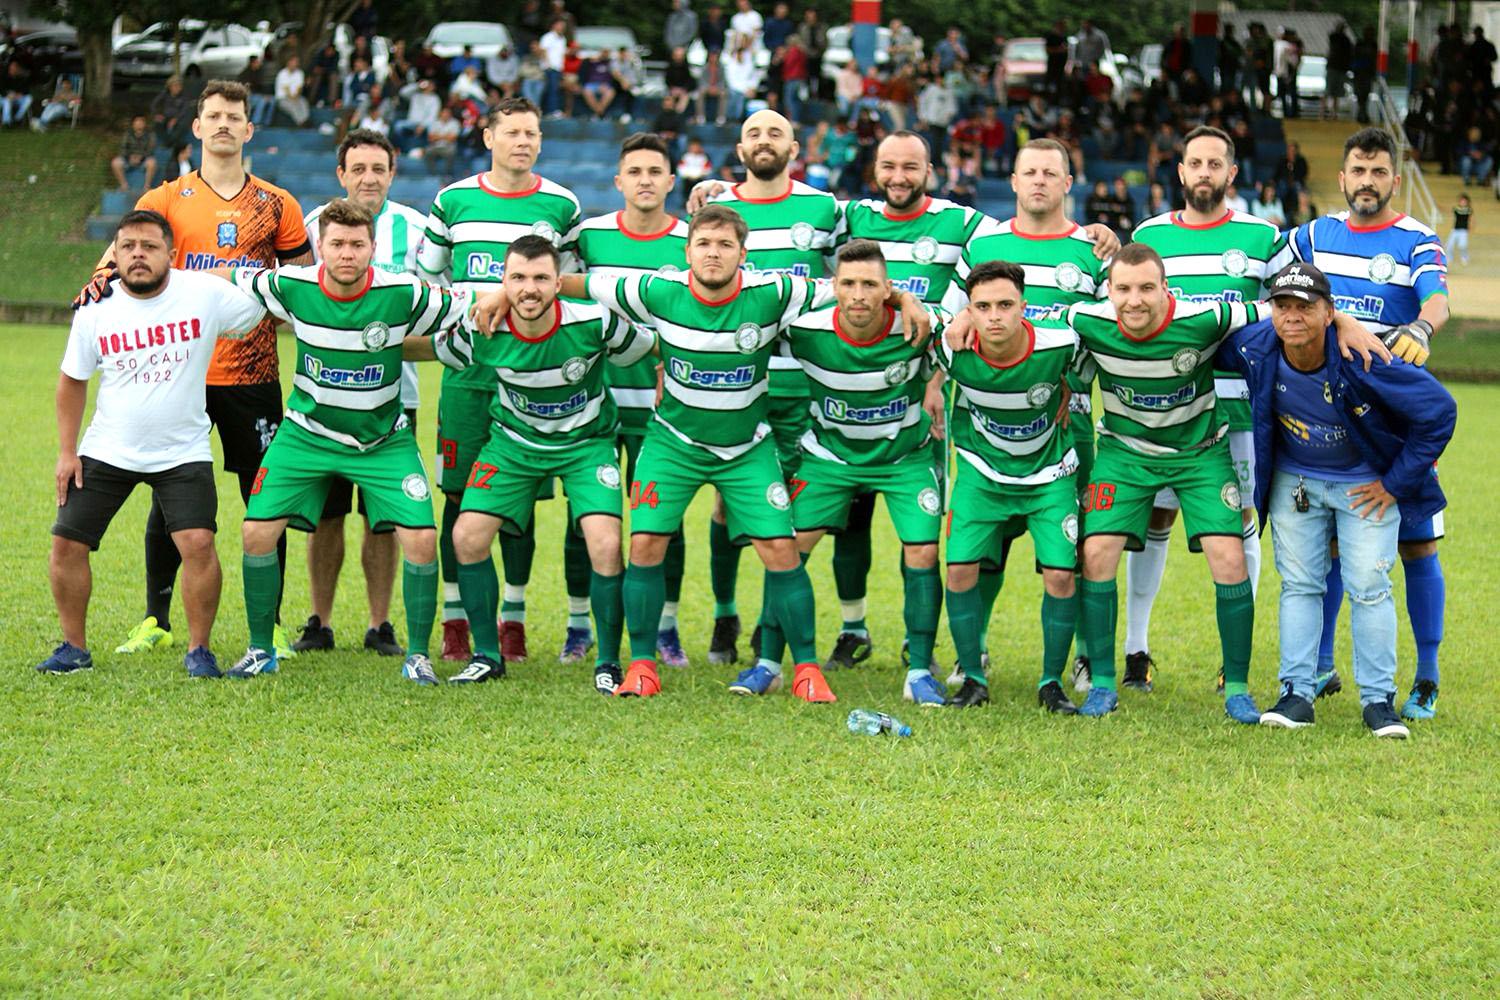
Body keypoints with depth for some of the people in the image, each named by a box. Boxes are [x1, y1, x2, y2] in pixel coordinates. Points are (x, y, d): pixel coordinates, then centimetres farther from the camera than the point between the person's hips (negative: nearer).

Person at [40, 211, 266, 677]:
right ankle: (74, 648, 17)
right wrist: (67, 450, 6)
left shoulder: (205, 294, -11)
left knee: (198, 543, -19)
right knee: (66, 545, -2)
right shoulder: (95, 310, -5)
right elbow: (72, 381, 8)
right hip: (107, 452, 2)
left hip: (183, 452, -2)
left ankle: (199, 649, 0)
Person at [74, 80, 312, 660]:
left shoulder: (276, 207, 8)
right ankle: (156, 622, 13)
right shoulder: (167, 200, 4)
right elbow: (125, 249, -10)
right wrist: (101, 280, -29)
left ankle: (270, 626, 9)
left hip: (254, 372, 1)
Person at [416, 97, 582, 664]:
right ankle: (455, 620, 8)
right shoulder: (453, 201, 6)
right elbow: (425, 276, 15)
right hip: (465, 367, 0)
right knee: (459, 494, 0)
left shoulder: (561, 206, 6)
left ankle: (513, 619, 11)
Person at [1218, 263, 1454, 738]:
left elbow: (1439, 410, -23)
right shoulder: (1254, 348, -22)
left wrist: (1396, 482, -16)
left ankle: (1378, 699, 3)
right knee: (1299, 584, 2)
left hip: (1366, 482, -3)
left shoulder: (1361, 360, -32)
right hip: (1293, 480, 3)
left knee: (1368, 587, -5)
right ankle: (1297, 694, 7)